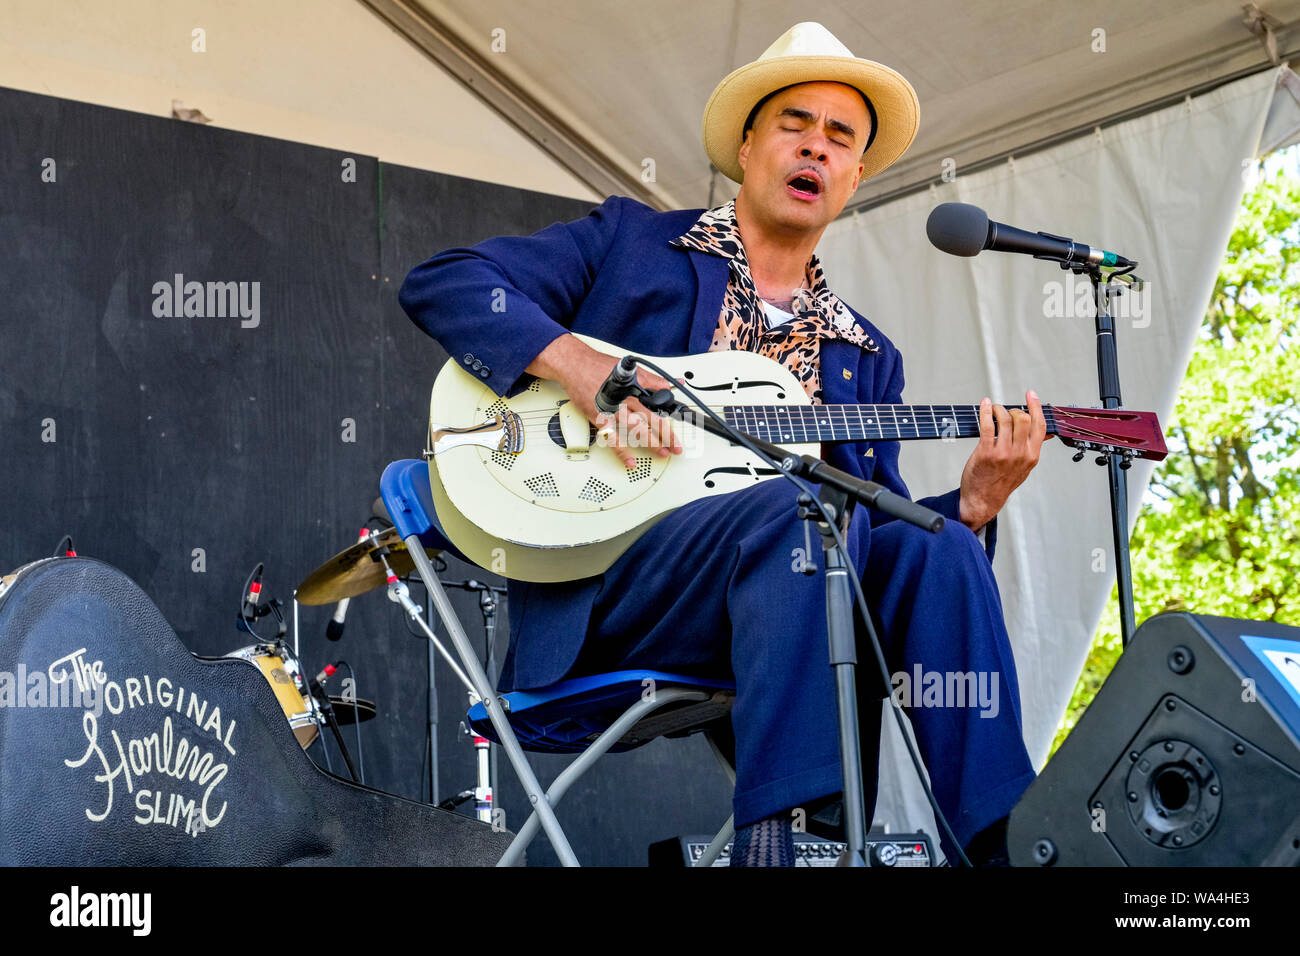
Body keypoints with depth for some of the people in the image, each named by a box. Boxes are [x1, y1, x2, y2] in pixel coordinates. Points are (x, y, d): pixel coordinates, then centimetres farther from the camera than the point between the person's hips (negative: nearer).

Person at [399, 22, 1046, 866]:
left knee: (938, 554, -22)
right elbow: (439, 281, 2)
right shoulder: (631, 241, 12)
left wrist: (975, 503, -5)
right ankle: (778, 839, -36)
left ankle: (987, 844, -20)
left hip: (777, 594, 4)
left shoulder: (867, 359, 22)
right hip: (597, 582, -4)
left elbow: (873, 531, 16)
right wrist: (577, 363, -13)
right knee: (801, 505, -32)